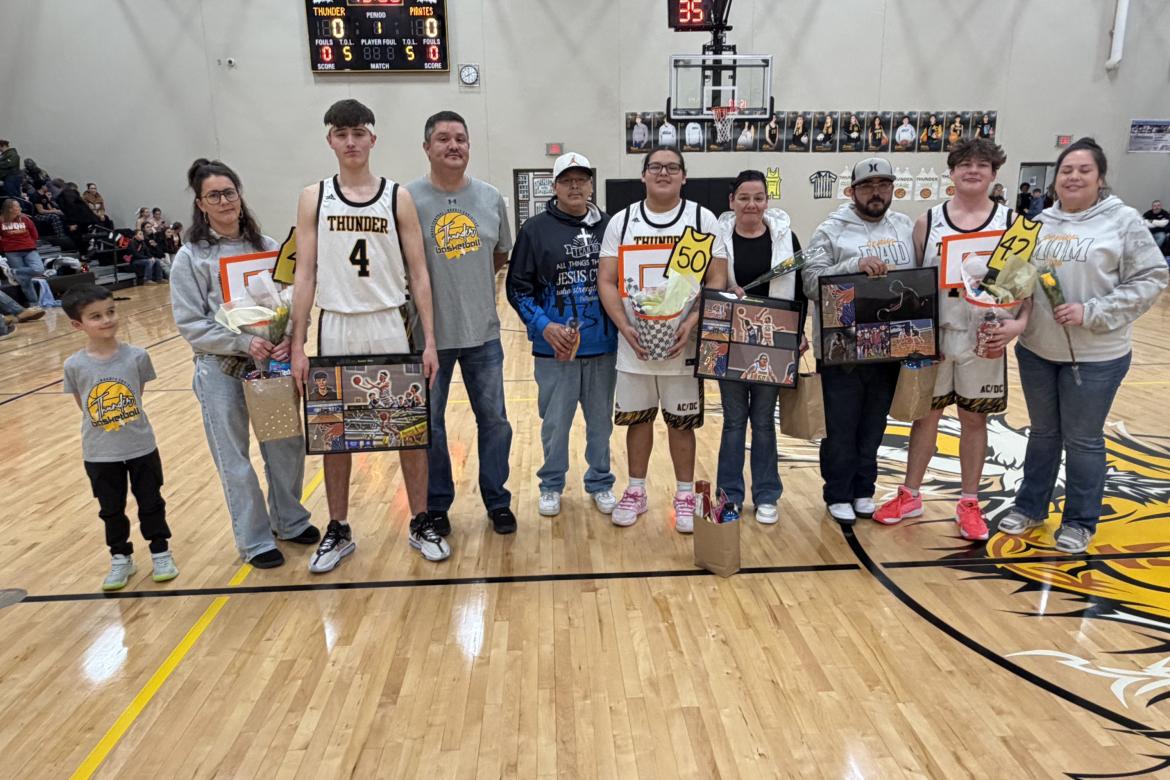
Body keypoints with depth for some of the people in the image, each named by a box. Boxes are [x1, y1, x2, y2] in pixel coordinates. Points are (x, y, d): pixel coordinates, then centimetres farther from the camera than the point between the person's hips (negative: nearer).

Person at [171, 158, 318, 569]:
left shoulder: (266, 246, 3)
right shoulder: (191, 257, -4)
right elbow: (190, 323, -9)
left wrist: (289, 339, -16)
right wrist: (243, 343, -20)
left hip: (273, 362, 3)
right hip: (222, 369, -2)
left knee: (287, 447, 11)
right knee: (234, 460, 7)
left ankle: (290, 521, 33)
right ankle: (255, 540, 23)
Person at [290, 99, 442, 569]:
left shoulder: (398, 198, 1)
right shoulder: (314, 198, 3)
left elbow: (418, 273, 0)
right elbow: (305, 274, 1)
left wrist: (429, 339, -5)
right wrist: (297, 345, -4)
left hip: (391, 326, -1)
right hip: (336, 328, 1)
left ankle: (421, 524, 20)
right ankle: (338, 531, 25)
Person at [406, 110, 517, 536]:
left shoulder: (491, 197, 2)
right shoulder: (408, 199, -8)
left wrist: (470, 278, 5)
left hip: (483, 333, 3)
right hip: (429, 334, -3)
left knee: (494, 419, 12)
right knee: (429, 424, 11)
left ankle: (497, 501, 30)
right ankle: (436, 505, 29)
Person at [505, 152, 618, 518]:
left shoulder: (610, 226, 4)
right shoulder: (535, 229, -2)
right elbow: (518, 287, -2)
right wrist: (543, 326, -14)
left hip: (604, 346, 2)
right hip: (555, 347, -2)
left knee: (601, 420, 13)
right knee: (555, 422, 9)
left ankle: (600, 483, 31)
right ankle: (551, 486, 28)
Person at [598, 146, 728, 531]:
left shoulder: (702, 219, 1)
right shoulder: (621, 221, 4)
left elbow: (717, 280, -3)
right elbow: (607, 281, 1)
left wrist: (693, 323, -17)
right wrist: (625, 327, -13)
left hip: (684, 343, -1)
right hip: (634, 343, 2)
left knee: (681, 422, 6)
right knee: (636, 418, 11)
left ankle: (685, 495, 22)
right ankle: (636, 491, 26)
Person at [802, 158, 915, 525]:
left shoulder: (905, 227, 10)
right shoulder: (831, 230, -5)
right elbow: (812, 281, -14)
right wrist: (855, 266, -26)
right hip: (843, 349, -4)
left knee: (873, 427, 16)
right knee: (841, 429, 6)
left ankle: (863, 491, 31)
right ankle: (838, 495, 22)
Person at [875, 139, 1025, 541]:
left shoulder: (1011, 223, -1)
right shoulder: (928, 221, 1)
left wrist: (1020, 321, -17)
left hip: (982, 340, 0)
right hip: (932, 335, 1)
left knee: (974, 419, 10)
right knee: (926, 413, 11)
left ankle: (969, 503, 24)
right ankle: (910, 495, 25)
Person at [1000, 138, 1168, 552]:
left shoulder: (1124, 220, -7)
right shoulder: (1040, 223, 5)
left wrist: (1091, 313, -19)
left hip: (1095, 357, -4)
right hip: (1036, 351, 4)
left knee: (1083, 440, 8)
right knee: (1043, 432, 17)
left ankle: (1080, 521, 25)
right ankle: (1030, 506, 32)